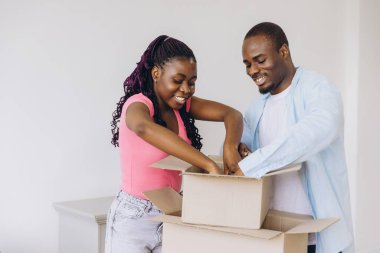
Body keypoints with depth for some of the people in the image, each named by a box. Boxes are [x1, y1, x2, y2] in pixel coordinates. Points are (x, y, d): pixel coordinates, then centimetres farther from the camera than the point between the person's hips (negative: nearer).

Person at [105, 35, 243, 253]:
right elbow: (143, 127, -42)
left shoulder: (182, 105, 1)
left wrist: (230, 146, -30)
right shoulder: (138, 103, -18)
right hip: (134, 217, -5)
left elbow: (231, 114, -8)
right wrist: (210, 166, -47)